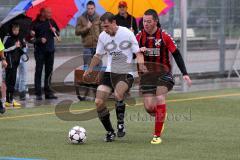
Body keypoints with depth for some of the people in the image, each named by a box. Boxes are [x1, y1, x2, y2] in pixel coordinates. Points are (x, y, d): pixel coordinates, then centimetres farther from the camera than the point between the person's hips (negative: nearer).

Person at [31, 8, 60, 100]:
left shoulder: (51, 22, 7)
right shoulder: (35, 23, -7)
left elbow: (58, 34, 16)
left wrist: (55, 31, -4)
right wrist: (39, 40, -22)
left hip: (50, 50, 5)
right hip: (39, 50, -5)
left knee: (49, 71, 8)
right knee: (39, 71, -3)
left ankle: (48, 92, 15)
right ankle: (38, 93, -2)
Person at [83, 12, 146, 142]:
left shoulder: (127, 34, -10)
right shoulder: (102, 36, 4)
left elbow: (138, 53, -6)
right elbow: (98, 55, 22)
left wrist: (142, 68, -22)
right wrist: (89, 70, 21)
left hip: (126, 73, -5)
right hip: (109, 72, 5)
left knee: (118, 94, -34)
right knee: (98, 102, -8)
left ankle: (121, 124, -12)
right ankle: (110, 132, 9)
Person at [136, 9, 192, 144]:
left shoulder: (164, 36, -10)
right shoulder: (139, 37, -2)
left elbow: (176, 54, -6)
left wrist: (185, 74, -11)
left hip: (163, 72, -3)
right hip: (147, 74, 3)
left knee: (160, 100, -20)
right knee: (149, 107, -4)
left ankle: (157, 135, -10)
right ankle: (161, 116, 34)